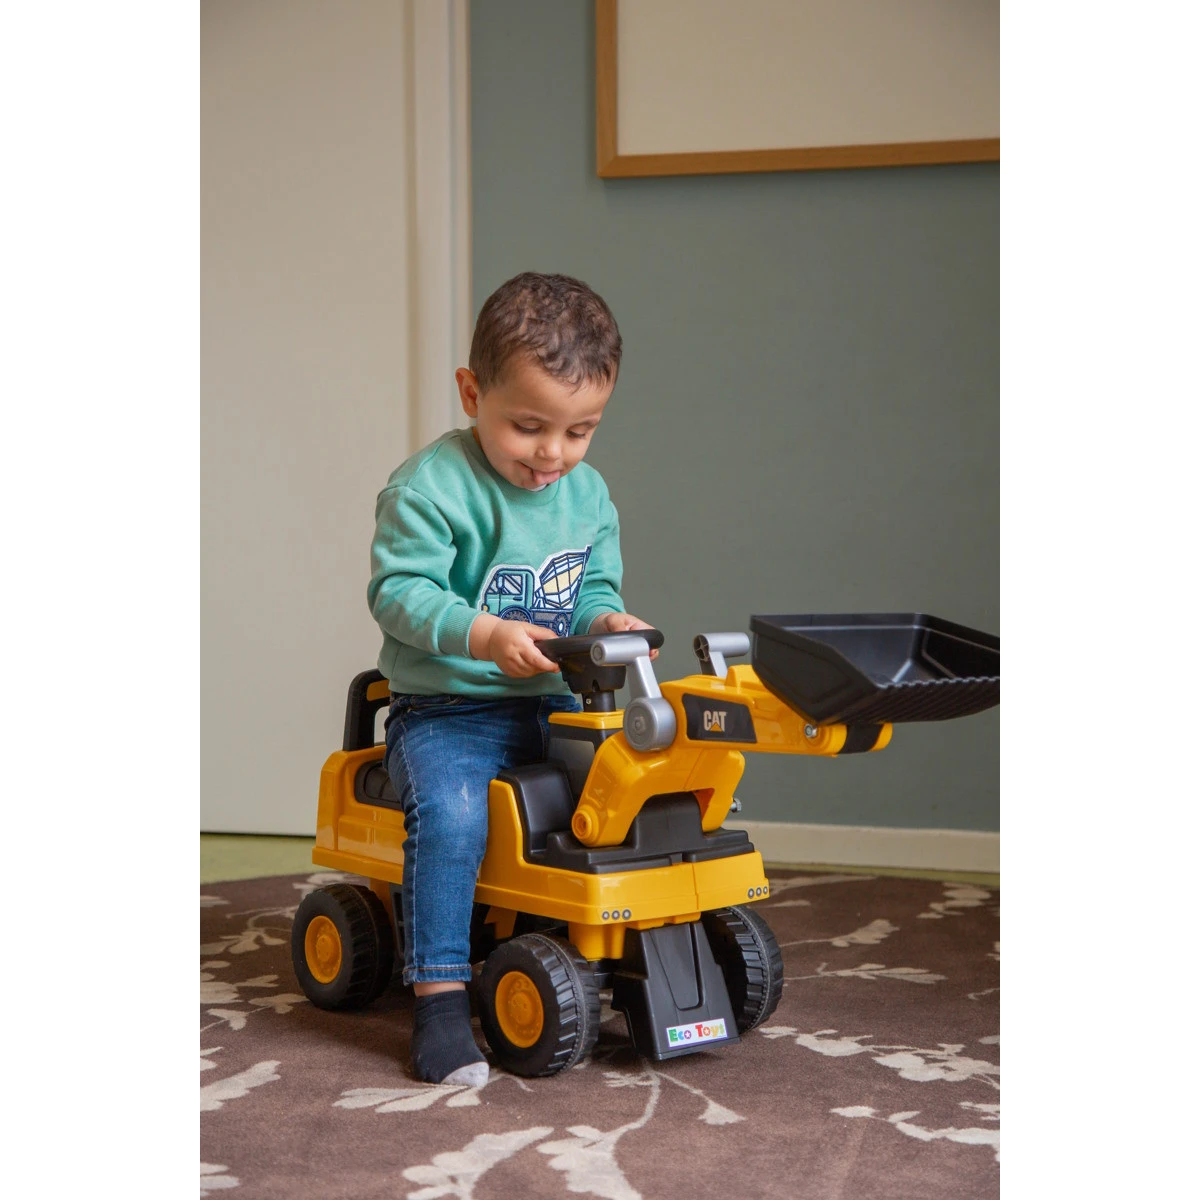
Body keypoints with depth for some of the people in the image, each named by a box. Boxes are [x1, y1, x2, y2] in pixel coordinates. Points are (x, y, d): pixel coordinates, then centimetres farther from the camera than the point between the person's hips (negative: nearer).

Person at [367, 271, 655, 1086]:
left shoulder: (590, 495, 8)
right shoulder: (430, 487, -12)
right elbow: (399, 591, -16)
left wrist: (602, 619, -10)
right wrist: (484, 636, -31)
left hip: (553, 707, 5)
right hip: (446, 710, -5)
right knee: (450, 807, -32)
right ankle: (440, 996, -26)